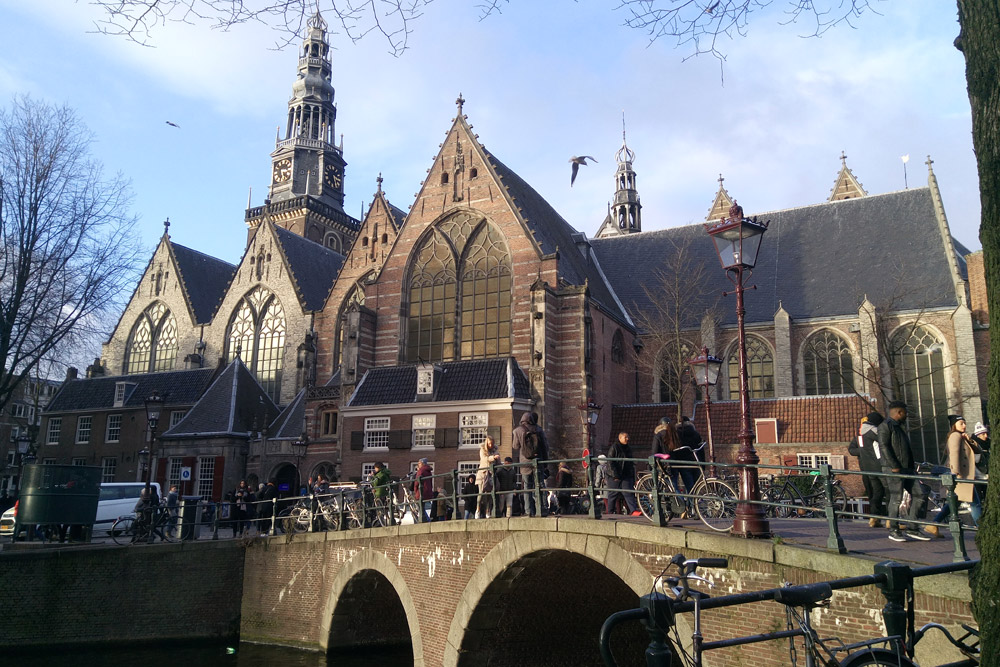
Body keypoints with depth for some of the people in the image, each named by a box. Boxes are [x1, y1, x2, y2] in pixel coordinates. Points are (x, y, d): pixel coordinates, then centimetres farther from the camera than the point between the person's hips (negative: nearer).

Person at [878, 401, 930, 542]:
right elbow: (884, 446, -17)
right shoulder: (885, 426, -6)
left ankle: (911, 528, 10)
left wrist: (912, 465, 16)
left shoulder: (899, 427, 24)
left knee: (920, 494, 4)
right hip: (893, 470, -9)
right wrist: (894, 466, -20)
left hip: (907, 469, 9)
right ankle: (894, 531, 4)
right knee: (896, 499, -6)